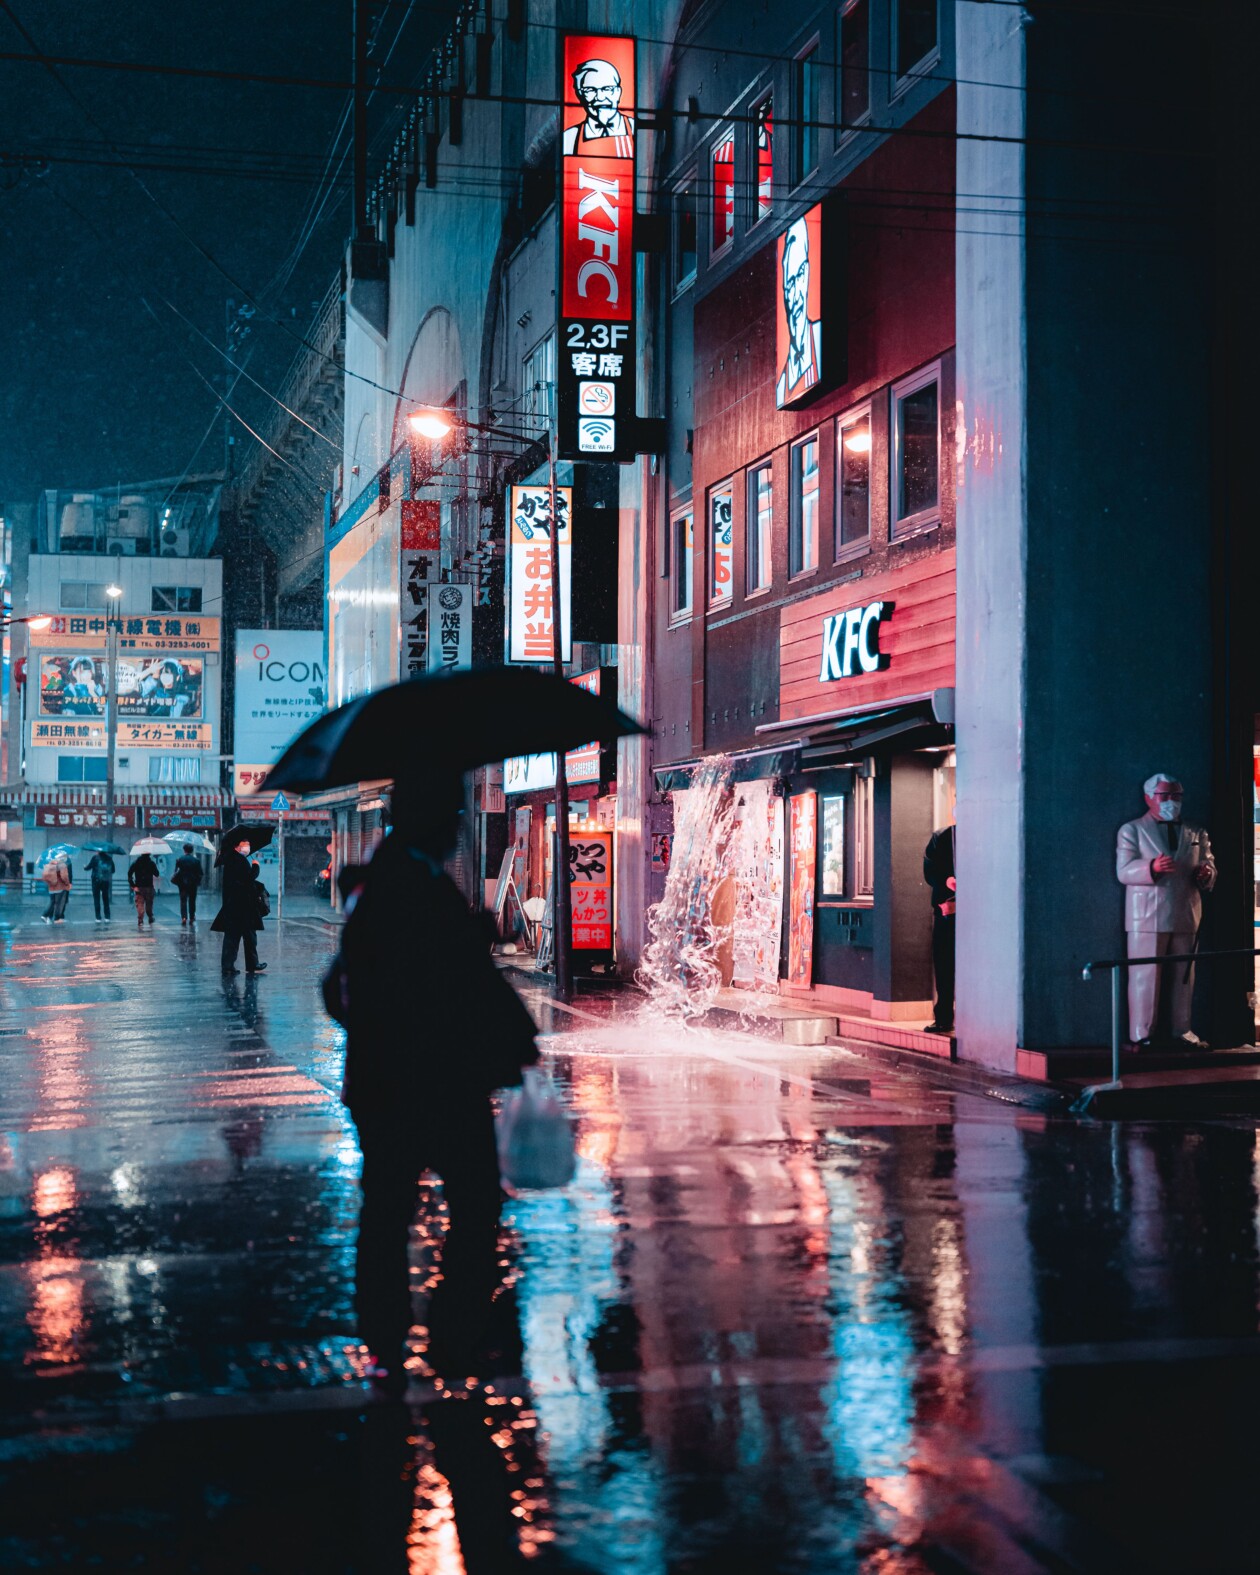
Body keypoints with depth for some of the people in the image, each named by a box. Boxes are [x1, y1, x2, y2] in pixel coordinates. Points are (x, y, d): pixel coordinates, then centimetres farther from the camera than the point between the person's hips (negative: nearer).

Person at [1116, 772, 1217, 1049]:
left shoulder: (1195, 833, 19)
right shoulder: (1131, 830, 4)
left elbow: (1209, 865, 19)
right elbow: (1124, 871, -6)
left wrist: (1206, 874, -7)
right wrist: (1152, 868, -26)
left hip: (1186, 917, 5)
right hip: (1147, 918, -4)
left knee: (1184, 977, 8)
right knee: (1145, 977, -6)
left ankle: (1182, 1030, 17)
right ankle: (1141, 1035, -2)